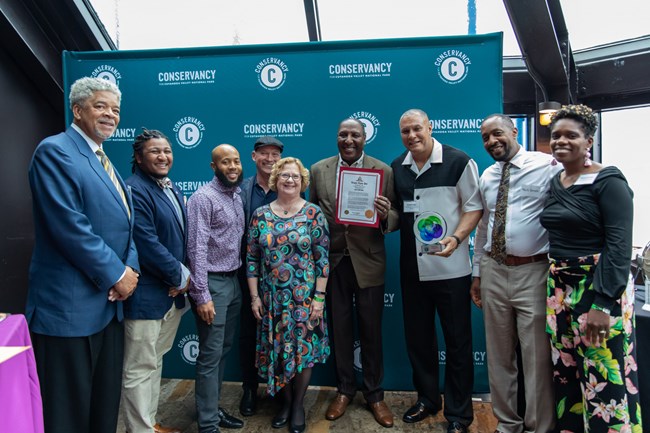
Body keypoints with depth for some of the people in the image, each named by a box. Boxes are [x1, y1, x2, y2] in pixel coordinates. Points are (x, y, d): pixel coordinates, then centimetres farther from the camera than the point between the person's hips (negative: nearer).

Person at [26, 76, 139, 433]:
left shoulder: (104, 162, 17)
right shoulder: (55, 150, -10)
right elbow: (69, 226, -21)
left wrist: (130, 268, -3)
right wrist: (116, 274, -15)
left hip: (109, 303, 8)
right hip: (70, 306, -8)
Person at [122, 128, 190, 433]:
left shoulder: (172, 189, 13)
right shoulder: (135, 190, -15)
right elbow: (147, 244, -22)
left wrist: (181, 275, -1)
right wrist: (180, 276, -12)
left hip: (172, 292, 9)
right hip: (146, 296, -9)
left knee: (155, 362, 20)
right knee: (139, 370, 5)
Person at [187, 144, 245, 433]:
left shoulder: (237, 196, 11)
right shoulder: (203, 198, -13)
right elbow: (196, 249, -18)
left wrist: (240, 279, 9)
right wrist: (201, 295, -20)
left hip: (233, 281, 8)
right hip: (213, 283, -8)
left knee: (223, 349, 16)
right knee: (210, 355, 0)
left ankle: (212, 407, 31)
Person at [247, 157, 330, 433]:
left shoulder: (313, 213, -5)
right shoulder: (261, 215, 2)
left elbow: (323, 259, -6)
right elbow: (252, 259, 4)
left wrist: (319, 297, -10)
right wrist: (254, 297, 1)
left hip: (305, 297, -2)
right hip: (271, 298, 2)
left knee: (303, 349, 7)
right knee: (277, 350, 11)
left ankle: (298, 404, 29)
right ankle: (286, 401, 34)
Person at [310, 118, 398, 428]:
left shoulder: (383, 170, -3)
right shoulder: (318, 170, 3)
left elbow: (395, 216, -3)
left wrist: (386, 215, -26)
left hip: (368, 262, -1)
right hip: (332, 262, 2)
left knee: (371, 331, 10)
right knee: (339, 329, 15)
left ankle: (374, 394, 31)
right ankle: (344, 390, 35)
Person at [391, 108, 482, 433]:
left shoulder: (459, 162, -8)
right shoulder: (396, 168, 7)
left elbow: (474, 207, -7)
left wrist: (456, 239, -21)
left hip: (451, 268, -4)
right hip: (412, 268, 5)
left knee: (457, 341, 8)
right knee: (417, 337, 16)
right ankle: (427, 399, 36)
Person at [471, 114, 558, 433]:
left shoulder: (547, 166, -6)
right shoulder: (486, 176, 12)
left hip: (533, 272, -5)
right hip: (493, 271, 6)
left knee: (537, 359, 4)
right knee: (499, 356, 16)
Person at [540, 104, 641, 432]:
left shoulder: (608, 181, -11)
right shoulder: (555, 183, 9)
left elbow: (619, 246, -17)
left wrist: (602, 304, -23)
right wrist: (554, 287, 11)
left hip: (599, 290, -7)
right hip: (559, 289, 7)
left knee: (604, 378, 1)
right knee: (566, 373, 15)